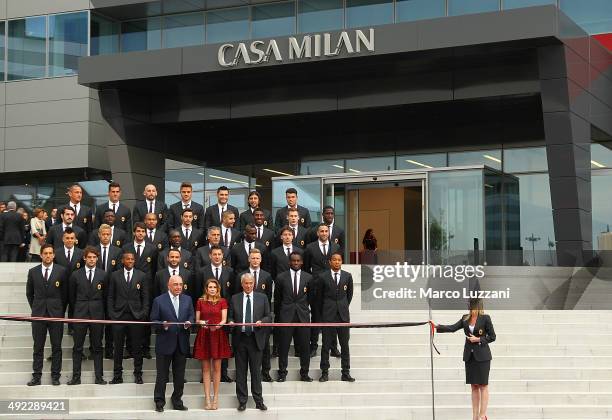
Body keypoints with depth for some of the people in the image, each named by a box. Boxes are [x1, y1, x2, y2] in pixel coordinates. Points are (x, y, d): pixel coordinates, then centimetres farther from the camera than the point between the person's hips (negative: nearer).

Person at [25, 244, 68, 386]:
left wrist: (61, 310, 4)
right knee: (38, 347, 4)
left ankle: (55, 376, 9)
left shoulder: (61, 271, 1)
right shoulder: (33, 272, 6)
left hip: (56, 314, -1)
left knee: (56, 346, 2)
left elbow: (65, 293, 5)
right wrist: (35, 308, 9)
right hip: (38, 314, 1)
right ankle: (36, 377, 8)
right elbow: (29, 293, 14)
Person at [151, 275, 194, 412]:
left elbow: (191, 316, 10)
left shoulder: (187, 300, 9)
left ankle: (177, 401, 21)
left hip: (182, 343, 4)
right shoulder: (159, 301, -3)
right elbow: (154, 320, -4)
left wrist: (189, 323, -11)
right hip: (165, 343, -4)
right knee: (162, 375, 3)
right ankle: (159, 402, 12)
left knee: (180, 375, 10)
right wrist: (163, 325, -23)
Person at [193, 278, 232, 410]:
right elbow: (197, 320, 9)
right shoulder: (200, 302, 9)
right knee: (206, 368, 1)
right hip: (204, 335, 1)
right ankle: (207, 398, 3)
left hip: (218, 335, -1)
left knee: (216, 367, 1)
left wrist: (217, 325, -22)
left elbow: (224, 319, -2)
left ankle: (215, 397, 7)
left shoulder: (222, 302, 6)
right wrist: (201, 322, -13)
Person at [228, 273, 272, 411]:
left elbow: (269, 317, 6)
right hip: (239, 339, 1)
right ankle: (242, 401, 12)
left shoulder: (262, 298, 7)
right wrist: (230, 322, -12)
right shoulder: (234, 299, 8)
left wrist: (261, 321, -13)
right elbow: (230, 317, 10)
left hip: (255, 339, -1)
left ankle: (258, 400, 9)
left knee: (256, 370, 2)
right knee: (240, 371, 5)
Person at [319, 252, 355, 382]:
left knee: (345, 344, 3)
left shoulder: (347, 276, 4)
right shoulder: (323, 277, -1)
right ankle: (325, 373, 8)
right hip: (328, 314, -1)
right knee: (326, 345, 2)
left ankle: (346, 373, 9)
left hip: (343, 314, 1)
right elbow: (320, 296, 9)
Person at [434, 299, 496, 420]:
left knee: (483, 386, -1)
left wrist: (479, 339, -14)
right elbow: (453, 328, 0)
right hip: (469, 355, 5)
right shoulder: (465, 319, 8)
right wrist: (437, 326, -10)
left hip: (482, 356, -5)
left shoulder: (485, 318, -7)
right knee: (474, 386, 8)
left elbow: (492, 337, -3)